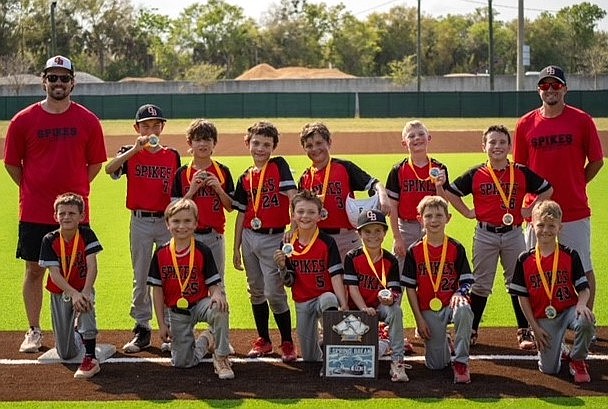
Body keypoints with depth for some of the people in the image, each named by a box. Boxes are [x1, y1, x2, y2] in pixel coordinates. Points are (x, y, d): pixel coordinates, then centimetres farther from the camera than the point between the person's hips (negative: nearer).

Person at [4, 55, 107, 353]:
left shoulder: (87, 121, 1)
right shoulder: (24, 120, -1)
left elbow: (95, 163, 10)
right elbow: (11, 163, 8)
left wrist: (75, 190, 5)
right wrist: (32, 190, 5)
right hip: (34, 213, 0)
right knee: (34, 270, 6)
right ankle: (34, 332, 16)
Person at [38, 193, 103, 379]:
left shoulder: (87, 235, -13)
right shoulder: (49, 240, -13)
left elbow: (92, 266, -20)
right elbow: (54, 273, -19)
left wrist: (85, 292, -35)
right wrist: (73, 294, -33)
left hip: (83, 288, -1)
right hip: (60, 292, 1)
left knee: (85, 304, -41)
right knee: (66, 354, 2)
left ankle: (91, 359, -33)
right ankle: (76, 333, 40)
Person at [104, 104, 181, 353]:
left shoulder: (173, 156, 4)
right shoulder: (130, 153, 0)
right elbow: (109, 169, -22)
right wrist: (136, 149, -31)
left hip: (167, 221, 0)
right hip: (140, 222, 0)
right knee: (141, 278, 7)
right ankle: (142, 330, 16)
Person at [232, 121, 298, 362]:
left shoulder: (279, 166, -3)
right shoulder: (245, 178, 9)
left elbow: (292, 196, -13)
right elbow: (241, 214, 13)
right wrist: (236, 248, 12)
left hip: (273, 238, -5)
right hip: (249, 237, 5)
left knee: (274, 292, -7)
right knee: (256, 291, 11)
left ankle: (287, 343, 4)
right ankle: (263, 340, 23)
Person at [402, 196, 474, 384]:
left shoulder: (456, 248, 1)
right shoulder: (414, 251, 1)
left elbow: (466, 280, 1)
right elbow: (410, 287, 2)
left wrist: (459, 293, -23)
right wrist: (419, 319, -3)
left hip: (451, 302, -1)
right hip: (428, 310, 1)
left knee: (464, 311, -39)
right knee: (436, 364, -3)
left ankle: (461, 362, -23)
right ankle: (442, 340, 34)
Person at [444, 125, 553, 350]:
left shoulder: (521, 173, -1)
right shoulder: (476, 174, -2)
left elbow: (547, 190, 9)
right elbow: (449, 192, 5)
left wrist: (529, 210, 1)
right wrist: (468, 213, 1)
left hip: (513, 234, 0)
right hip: (485, 235, 0)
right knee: (480, 285, 7)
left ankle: (524, 331, 14)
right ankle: (471, 331, 16)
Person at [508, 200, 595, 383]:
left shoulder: (570, 255, -2)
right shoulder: (525, 260, 0)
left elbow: (584, 287, -2)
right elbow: (522, 296, 2)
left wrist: (581, 304, -25)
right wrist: (535, 327, -3)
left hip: (569, 309, 0)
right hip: (543, 318, 0)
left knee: (586, 321, -36)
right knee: (549, 369, -8)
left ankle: (577, 360, -6)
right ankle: (553, 347, 30)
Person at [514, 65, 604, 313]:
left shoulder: (582, 121, -1)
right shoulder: (525, 124, 3)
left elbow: (597, 161, 6)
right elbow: (519, 169, 10)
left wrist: (575, 186, 4)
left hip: (575, 210, -1)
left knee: (583, 269, 5)